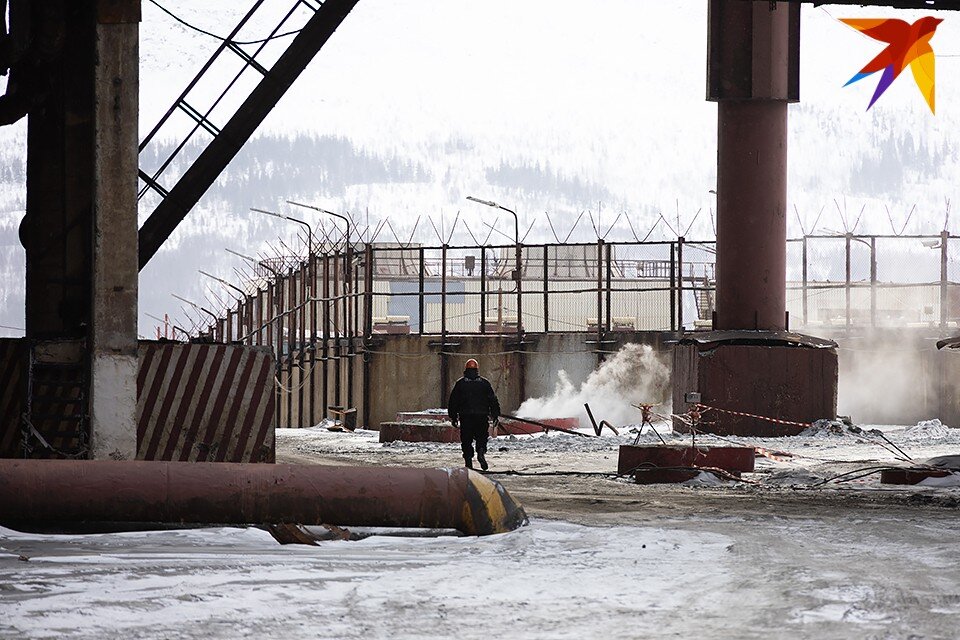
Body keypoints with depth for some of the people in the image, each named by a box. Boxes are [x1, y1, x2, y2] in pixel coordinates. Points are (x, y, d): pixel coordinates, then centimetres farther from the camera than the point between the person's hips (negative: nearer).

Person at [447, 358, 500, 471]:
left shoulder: (460, 383, 3)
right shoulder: (484, 383, 4)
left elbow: (453, 401, 5)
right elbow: (493, 400, 6)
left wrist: (453, 417, 12)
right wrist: (495, 415, 12)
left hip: (465, 416, 0)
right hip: (482, 415, 0)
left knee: (466, 440, 6)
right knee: (482, 437, 9)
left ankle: (468, 460, -1)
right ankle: (481, 452, -18)